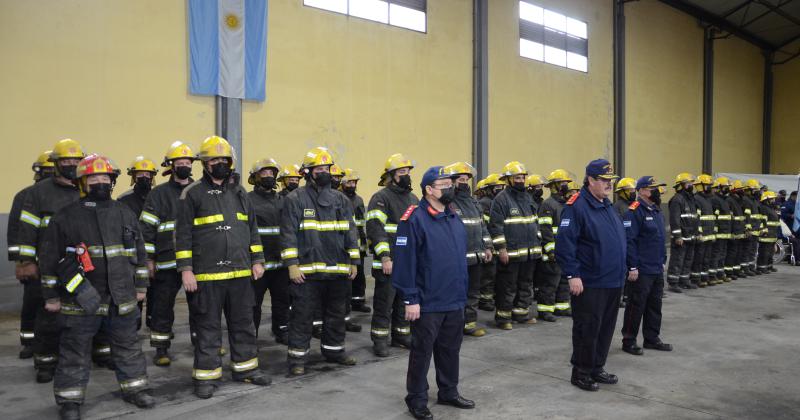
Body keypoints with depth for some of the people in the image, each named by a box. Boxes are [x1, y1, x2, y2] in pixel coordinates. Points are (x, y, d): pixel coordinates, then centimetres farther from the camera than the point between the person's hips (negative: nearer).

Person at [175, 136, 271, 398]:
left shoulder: (239, 193, 14)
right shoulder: (192, 194, -2)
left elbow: (252, 229, 17)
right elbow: (183, 234, -5)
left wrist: (257, 261, 11)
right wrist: (186, 270, -10)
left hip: (241, 272, 5)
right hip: (207, 274, -5)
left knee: (243, 323, 13)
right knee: (208, 327, 4)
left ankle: (245, 367, 27)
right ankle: (206, 376, 14)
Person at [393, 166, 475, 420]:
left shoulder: (454, 219, 10)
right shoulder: (415, 219, -14)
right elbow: (405, 262, -17)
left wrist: (462, 293, 16)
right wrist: (410, 300, -18)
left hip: (455, 302, 7)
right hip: (427, 303, -7)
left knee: (450, 349, 18)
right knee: (422, 352, 6)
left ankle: (449, 392, 34)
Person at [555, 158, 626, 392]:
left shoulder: (608, 207, 14)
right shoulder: (577, 206, -14)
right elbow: (565, 243, -20)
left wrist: (620, 271, 19)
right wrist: (572, 275, -21)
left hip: (613, 282, 9)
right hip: (589, 284, -8)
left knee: (606, 328, 15)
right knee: (587, 329, 1)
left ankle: (597, 368, 29)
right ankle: (581, 373, 14)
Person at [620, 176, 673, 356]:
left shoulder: (656, 210, 15)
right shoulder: (634, 211, -15)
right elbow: (629, 241, -20)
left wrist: (662, 261, 20)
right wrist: (633, 267, -22)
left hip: (657, 269, 9)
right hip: (641, 270, -9)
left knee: (654, 305, 15)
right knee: (636, 306, -1)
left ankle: (652, 338, 27)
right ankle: (629, 341, 9)